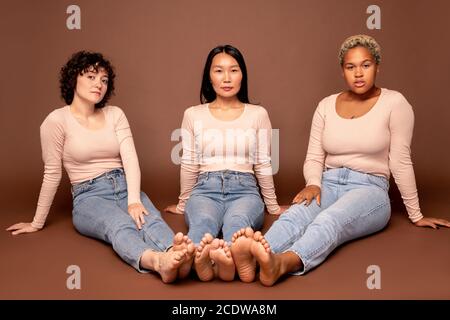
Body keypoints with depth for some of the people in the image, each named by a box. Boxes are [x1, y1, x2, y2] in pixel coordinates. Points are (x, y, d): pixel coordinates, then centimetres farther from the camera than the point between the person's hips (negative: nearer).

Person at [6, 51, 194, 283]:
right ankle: (157, 260, -65)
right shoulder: (57, 120, 0)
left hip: (125, 187, 3)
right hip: (89, 196, -3)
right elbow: (52, 174, 4)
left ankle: (174, 254, -61)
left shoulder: (115, 114, 10)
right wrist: (37, 223, 8)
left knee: (150, 218, -31)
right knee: (120, 224, -36)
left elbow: (130, 158, -2)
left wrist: (134, 200, -18)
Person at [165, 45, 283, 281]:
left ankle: (230, 258, -68)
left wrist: (272, 206, 17)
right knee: (202, 221, -37)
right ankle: (198, 258, -67)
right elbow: (189, 165, 15)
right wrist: (183, 204, 19)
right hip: (205, 188, 1)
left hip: (244, 189, 0)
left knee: (237, 220, -37)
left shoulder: (258, 114, 10)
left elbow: (263, 165, 13)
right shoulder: (193, 115, 11)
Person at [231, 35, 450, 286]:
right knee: (296, 215, -33)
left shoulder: (394, 102, -1)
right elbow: (314, 158, 8)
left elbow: (401, 162, -2)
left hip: (369, 189, -3)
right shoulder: (327, 105, 10)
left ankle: (281, 264, -65)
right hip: (329, 185, 3)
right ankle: (254, 257, -60)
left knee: (329, 220, -38)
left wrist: (416, 215, 2)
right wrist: (313, 184, -14)